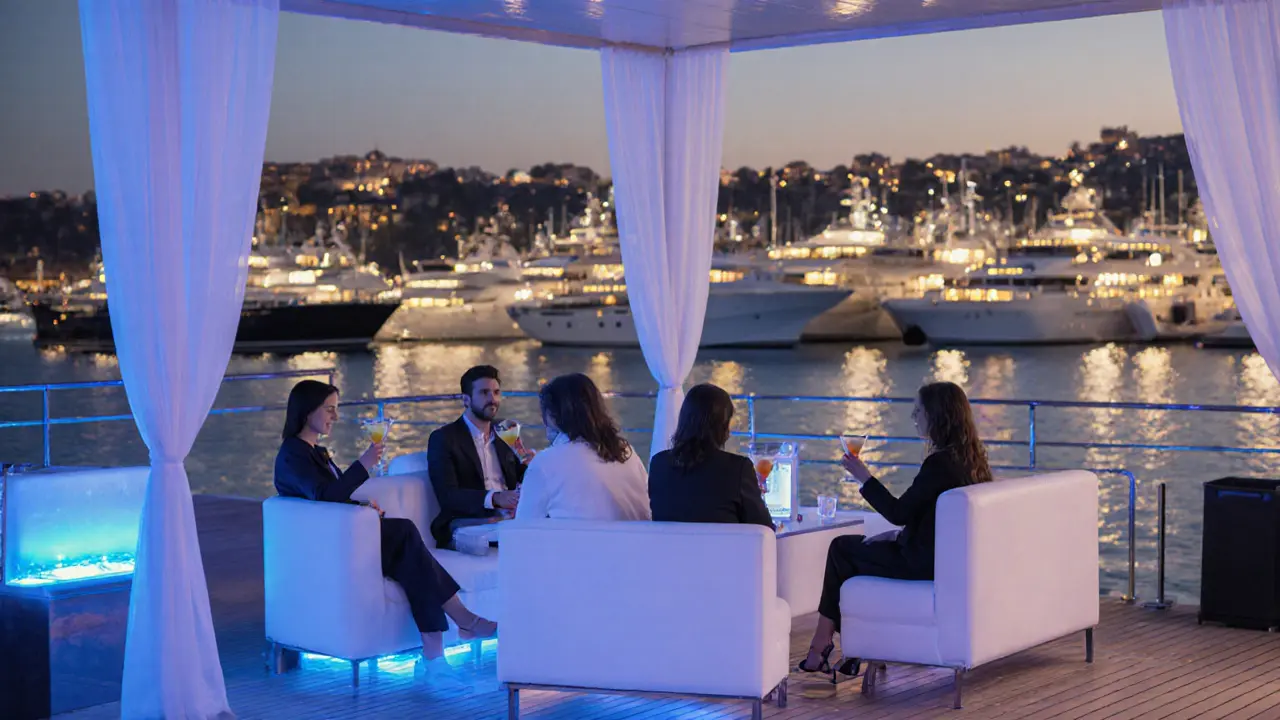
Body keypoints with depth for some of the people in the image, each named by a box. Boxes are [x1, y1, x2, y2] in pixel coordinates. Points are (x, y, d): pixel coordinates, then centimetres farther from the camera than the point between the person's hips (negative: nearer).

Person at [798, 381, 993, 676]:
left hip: (924, 563, -9)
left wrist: (863, 477, -10)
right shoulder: (971, 459, 6)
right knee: (848, 547, 17)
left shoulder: (939, 463, -23)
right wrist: (897, 534, 13)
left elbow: (898, 513, -19)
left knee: (841, 548, 5)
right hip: (948, 556, 9)